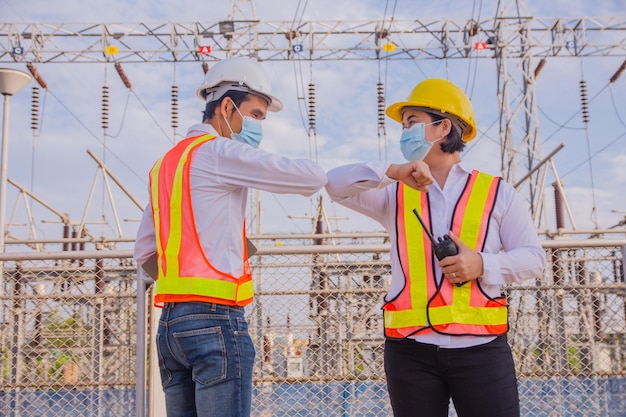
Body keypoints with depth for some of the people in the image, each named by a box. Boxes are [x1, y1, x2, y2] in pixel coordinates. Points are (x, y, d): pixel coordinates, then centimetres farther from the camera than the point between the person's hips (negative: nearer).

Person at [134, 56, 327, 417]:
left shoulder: (167, 164, 19)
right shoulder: (218, 152, -6)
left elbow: (145, 254, 21)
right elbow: (313, 177, -10)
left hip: (170, 321, 9)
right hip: (216, 319, -8)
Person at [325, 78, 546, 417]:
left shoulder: (496, 192, 8)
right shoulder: (396, 194, 12)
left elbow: (533, 257, 6)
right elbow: (337, 184, -1)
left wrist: (482, 265, -12)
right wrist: (391, 172, -16)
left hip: (481, 348, -2)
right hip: (410, 350, 2)